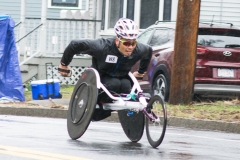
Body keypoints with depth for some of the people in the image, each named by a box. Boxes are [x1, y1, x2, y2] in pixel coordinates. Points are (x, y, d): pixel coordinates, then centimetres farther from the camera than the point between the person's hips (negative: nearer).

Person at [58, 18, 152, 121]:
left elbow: (149, 50, 10)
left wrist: (140, 72, 18)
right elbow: (75, 45, -20)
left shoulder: (139, 50, -17)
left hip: (121, 77, 3)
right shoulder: (103, 47, -30)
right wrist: (63, 65, -7)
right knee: (115, 84, -36)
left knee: (126, 84, -32)